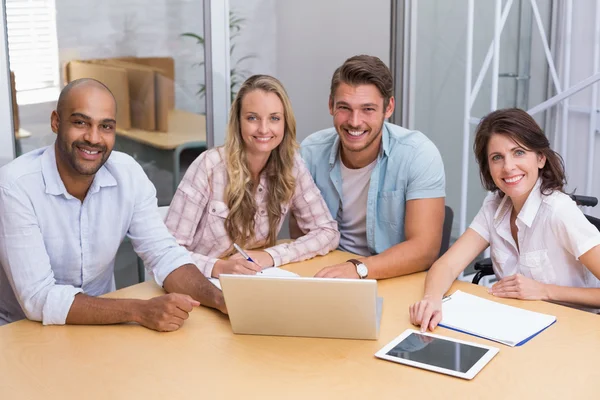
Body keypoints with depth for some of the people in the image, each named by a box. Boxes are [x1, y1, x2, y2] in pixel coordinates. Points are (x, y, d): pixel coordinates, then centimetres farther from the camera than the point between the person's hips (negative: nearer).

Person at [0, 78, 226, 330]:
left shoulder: (128, 174, -7)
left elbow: (164, 255, -4)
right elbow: (39, 298, -24)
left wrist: (221, 299, -21)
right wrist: (140, 311, -32)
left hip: (99, 326, 4)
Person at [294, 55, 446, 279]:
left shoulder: (419, 155, -15)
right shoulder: (310, 154, -7)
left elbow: (424, 249, -20)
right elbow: (300, 234, 1)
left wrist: (358, 269, -34)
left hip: (399, 281, -3)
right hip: (329, 271, 3)